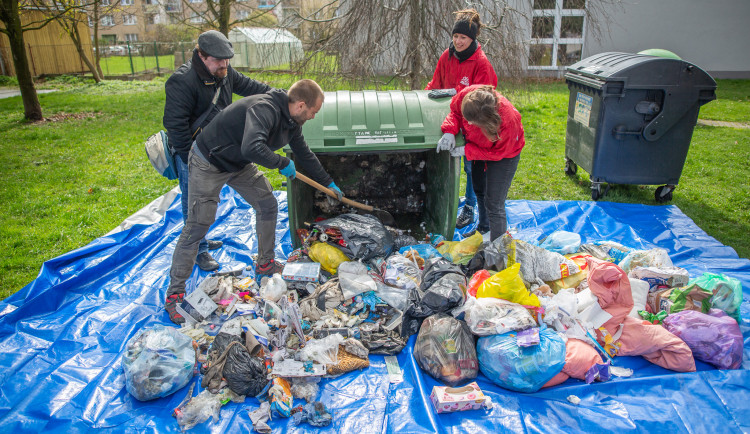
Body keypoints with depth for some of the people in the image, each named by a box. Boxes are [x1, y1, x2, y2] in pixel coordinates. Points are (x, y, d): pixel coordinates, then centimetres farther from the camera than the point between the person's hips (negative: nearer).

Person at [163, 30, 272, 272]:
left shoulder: (224, 73, 1)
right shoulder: (182, 82, -24)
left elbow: (248, 86, 18)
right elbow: (175, 125, -25)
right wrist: (189, 159, -24)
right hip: (191, 153, -8)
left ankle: (200, 240, 38)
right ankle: (198, 251, 14)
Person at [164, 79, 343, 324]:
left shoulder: (291, 121, -1)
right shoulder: (264, 109, -32)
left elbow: (304, 154, 14)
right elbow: (252, 148, -49)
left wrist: (328, 183, 20)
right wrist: (282, 164, -31)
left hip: (240, 165, 9)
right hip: (208, 164, -9)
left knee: (268, 206, 9)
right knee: (197, 226, -7)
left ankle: (265, 266, 26)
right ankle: (174, 294, 4)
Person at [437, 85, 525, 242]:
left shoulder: (508, 120, -43)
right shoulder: (466, 94, -34)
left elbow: (498, 153, -27)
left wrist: (466, 151, -30)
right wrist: (450, 131, -29)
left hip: (503, 156, -6)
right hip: (478, 146, 6)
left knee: (494, 205, -9)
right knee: (479, 190, 27)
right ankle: (483, 227, 54)